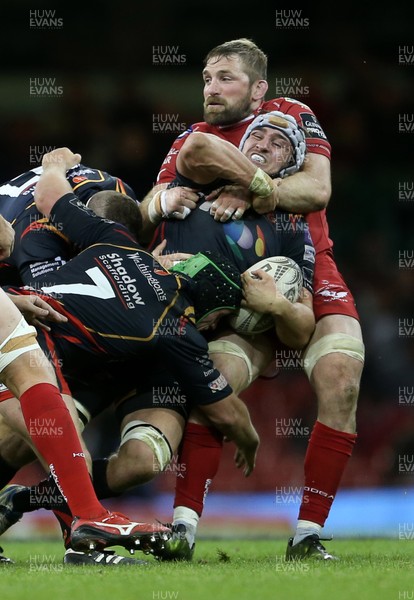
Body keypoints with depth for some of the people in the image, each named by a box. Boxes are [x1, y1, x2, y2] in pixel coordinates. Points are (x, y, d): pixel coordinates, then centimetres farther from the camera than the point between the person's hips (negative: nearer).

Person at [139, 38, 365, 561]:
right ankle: (183, 522, -22)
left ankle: (308, 533, -16)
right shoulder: (190, 143, 10)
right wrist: (164, 201, -22)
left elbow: (317, 188, -13)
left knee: (341, 381, -21)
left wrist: (250, 195, -28)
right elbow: (144, 220, 2)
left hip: (309, 273, -1)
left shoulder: (292, 116, 3)